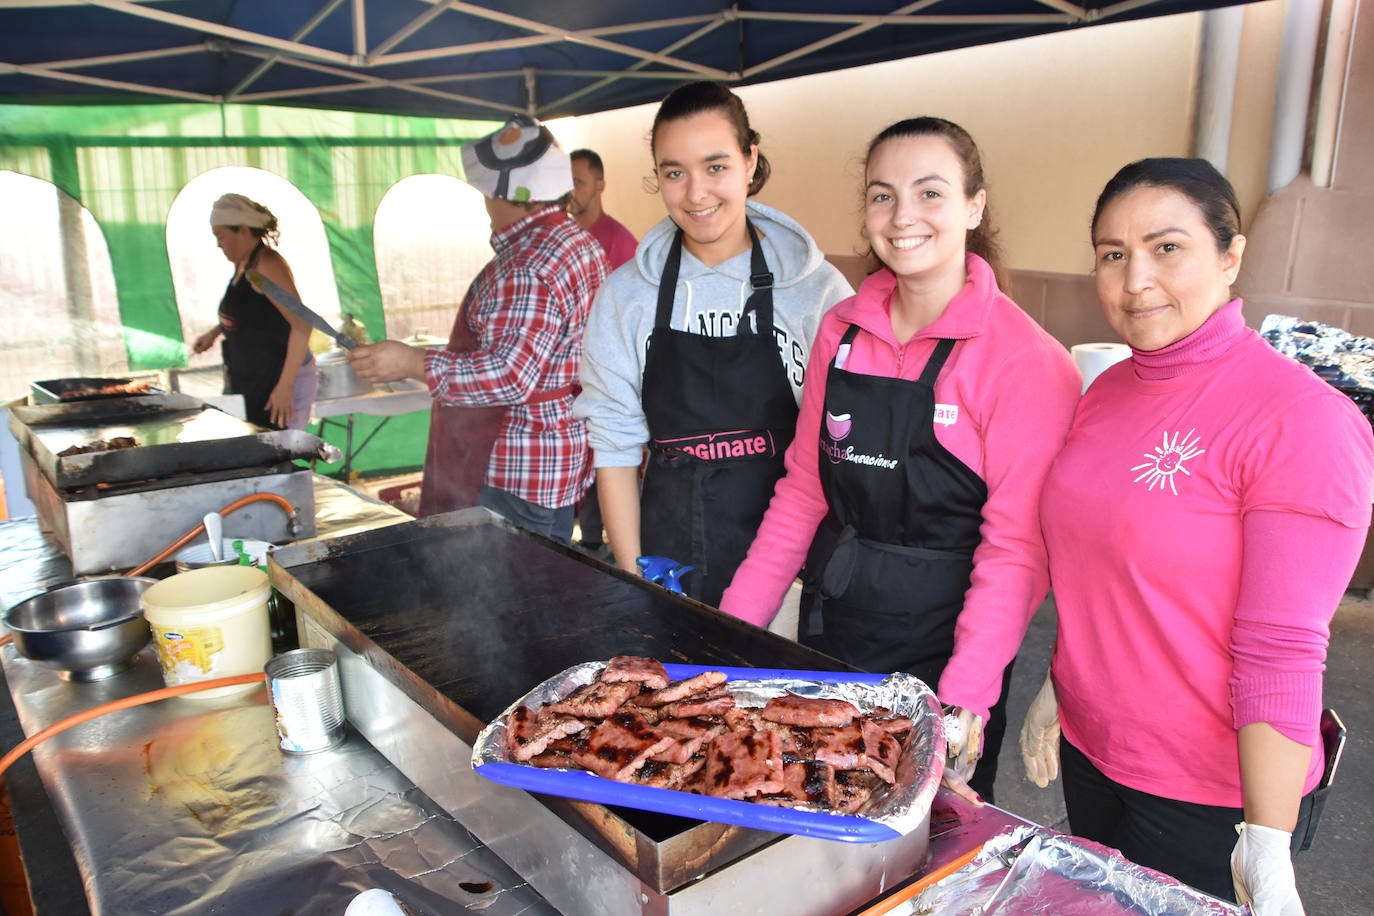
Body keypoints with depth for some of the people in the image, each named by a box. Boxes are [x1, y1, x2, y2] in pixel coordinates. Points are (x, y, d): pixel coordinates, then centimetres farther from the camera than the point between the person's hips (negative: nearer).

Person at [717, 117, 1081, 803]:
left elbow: (1018, 547, -16)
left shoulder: (1025, 360, -15)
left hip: (938, 651, -5)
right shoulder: (843, 330, 2)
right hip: (827, 629, 5)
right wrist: (735, 623, 3)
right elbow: (804, 489, 6)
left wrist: (964, 701, -24)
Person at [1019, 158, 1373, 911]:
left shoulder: (1301, 419, -19)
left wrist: (1266, 848, -20)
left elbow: (1283, 652, -21)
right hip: (1089, 750, 6)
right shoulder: (1108, 391, 0)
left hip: (1210, 797, -6)